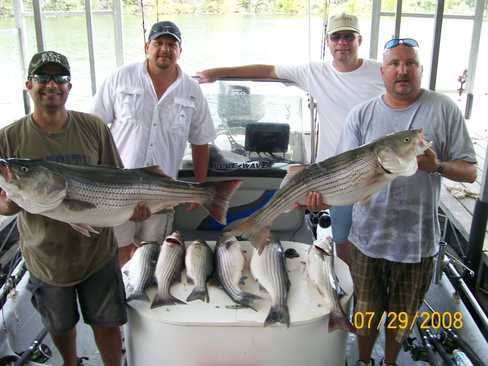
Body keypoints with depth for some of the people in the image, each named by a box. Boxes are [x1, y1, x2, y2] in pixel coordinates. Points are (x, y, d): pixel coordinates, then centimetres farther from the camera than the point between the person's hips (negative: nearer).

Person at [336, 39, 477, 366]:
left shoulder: (444, 110, -6)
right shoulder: (361, 115, -2)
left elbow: (470, 171, -4)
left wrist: (437, 166, -25)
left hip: (418, 240, -1)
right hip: (368, 237, 1)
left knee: (402, 315, 20)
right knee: (366, 312, 19)